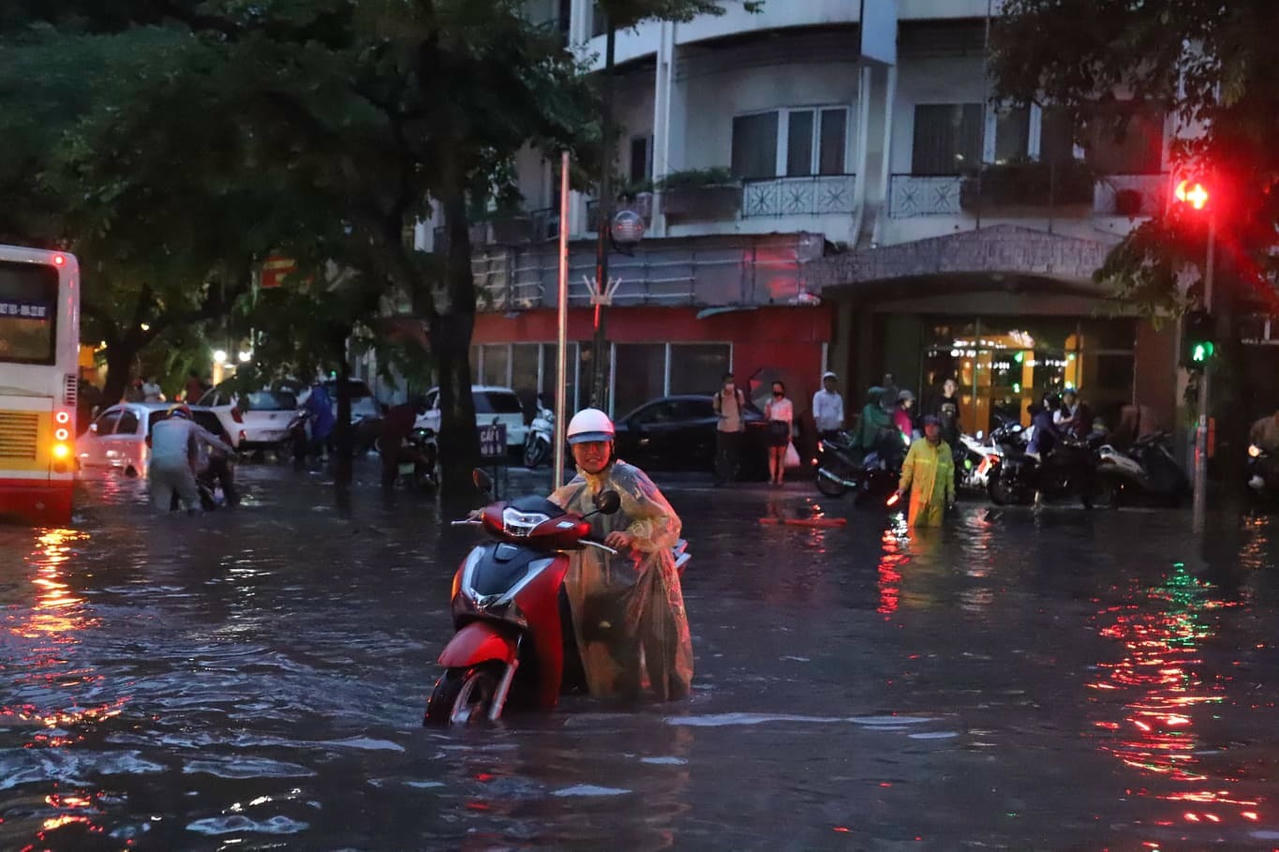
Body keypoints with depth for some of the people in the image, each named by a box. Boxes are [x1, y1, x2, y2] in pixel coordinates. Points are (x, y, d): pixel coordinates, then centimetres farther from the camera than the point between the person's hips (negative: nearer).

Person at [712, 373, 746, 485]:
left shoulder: (738, 394, -2)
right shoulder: (718, 396, -3)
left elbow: (742, 409, 6)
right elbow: (716, 411, 5)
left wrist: (742, 422, -6)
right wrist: (720, 415, -18)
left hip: (735, 428, 1)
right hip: (722, 428, -1)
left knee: (734, 454, 10)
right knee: (720, 455, -5)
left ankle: (731, 476, 28)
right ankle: (719, 479, -3)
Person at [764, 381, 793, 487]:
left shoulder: (787, 403, 6)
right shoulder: (770, 402, 14)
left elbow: (790, 419, 4)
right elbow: (766, 417, 11)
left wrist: (790, 433, -3)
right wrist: (768, 408, -7)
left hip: (783, 428, -2)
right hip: (772, 428, 2)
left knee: (781, 455, -4)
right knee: (772, 454, -2)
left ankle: (780, 477, -3)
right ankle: (772, 477, -1)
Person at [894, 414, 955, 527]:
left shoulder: (946, 448, 6)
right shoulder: (917, 446, 0)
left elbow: (950, 472, 11)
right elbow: (908, 468, 1)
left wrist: (951, 493, 10)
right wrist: (902, 487, -6)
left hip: (937, 497, 2)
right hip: (919, 495, -2)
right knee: (915, 526, -3)